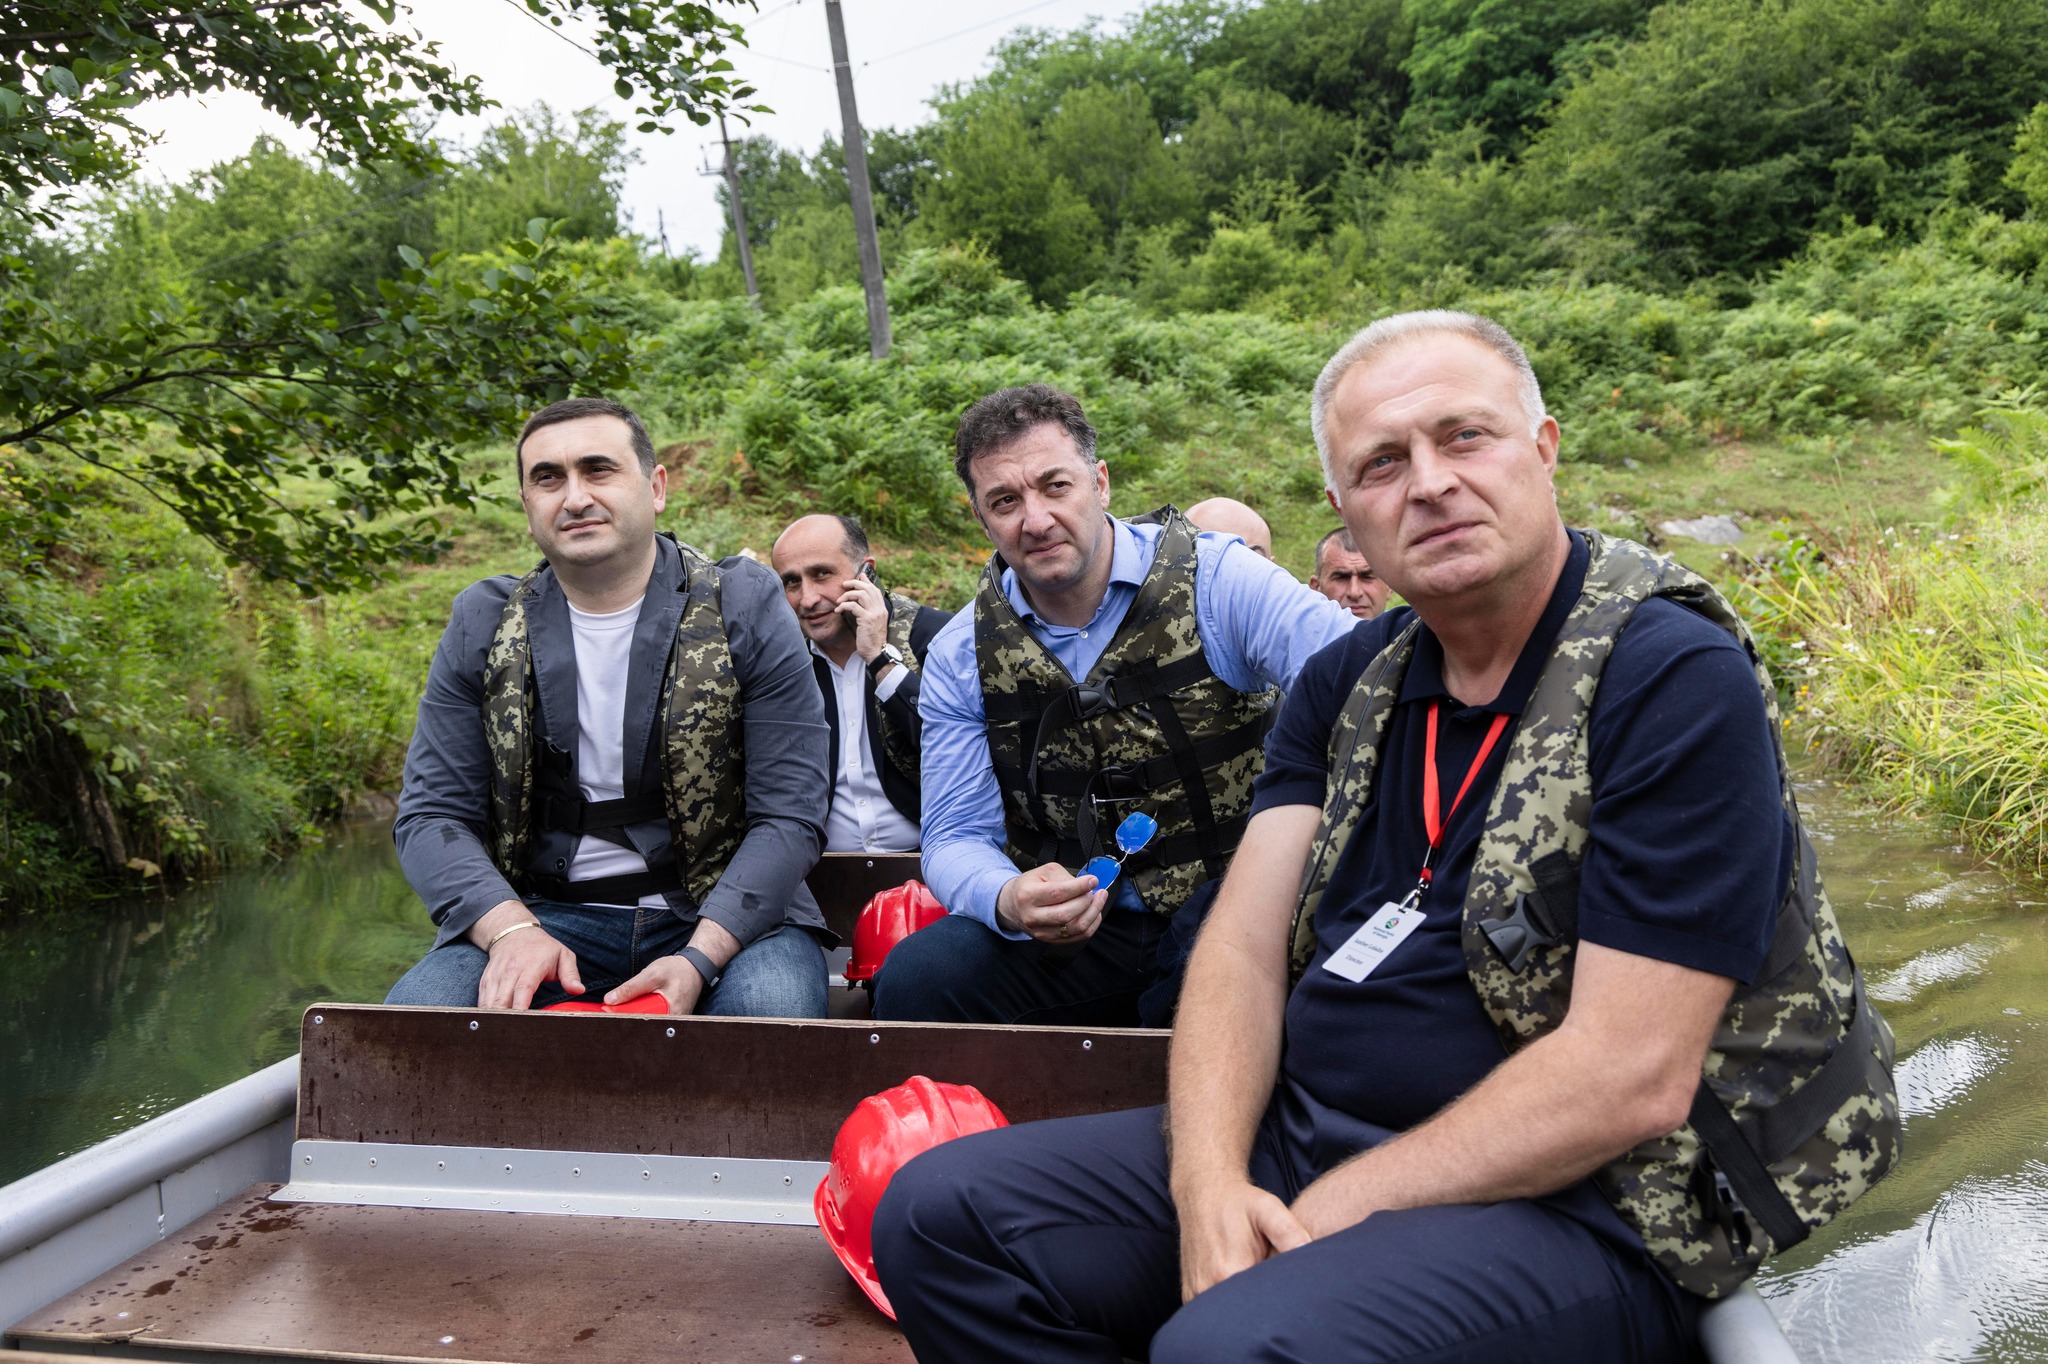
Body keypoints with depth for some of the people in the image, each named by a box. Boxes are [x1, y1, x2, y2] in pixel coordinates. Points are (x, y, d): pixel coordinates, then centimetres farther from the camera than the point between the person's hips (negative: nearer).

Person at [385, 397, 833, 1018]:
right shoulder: (483, 624, 6)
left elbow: (787, 816, -8)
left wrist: (698, 958, -22)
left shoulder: (745, 607, -3)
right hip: (545, 913, 2)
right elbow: (431, 815, 4)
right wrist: (512, 930, -17)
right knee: (415, 1012, -25)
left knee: (772, 1008, -33)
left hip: (721, 914, -1)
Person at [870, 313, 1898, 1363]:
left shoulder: (1679, 682, -13)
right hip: (1293, 1139, 7)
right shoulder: (1349, 680, 9)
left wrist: (1329, 1216, -16)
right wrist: (1210, 1184, -15)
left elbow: (1631, 1079, -19)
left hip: (1564, 1203, -6)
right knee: (938, 1218, -2)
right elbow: (1245, 941, 2)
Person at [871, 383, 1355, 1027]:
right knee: (913, 978, -22)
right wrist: (1007, 901, -23)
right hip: (1073, 931, 3)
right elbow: (956, 838, 2)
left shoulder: (1216, 580, -7)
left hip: (1229, 909, -2)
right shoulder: (960, 657, 2)